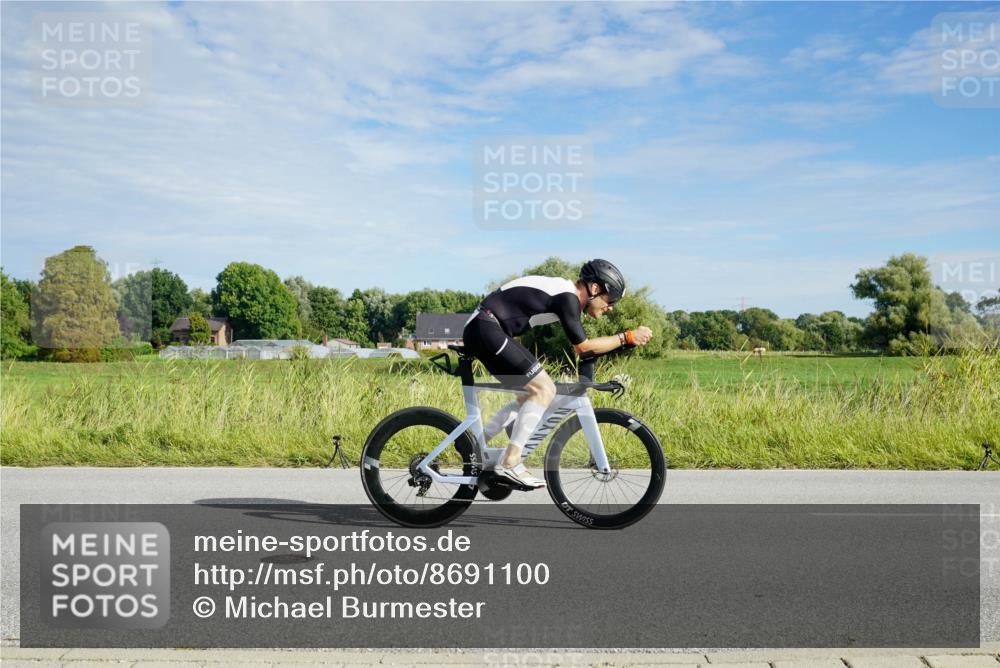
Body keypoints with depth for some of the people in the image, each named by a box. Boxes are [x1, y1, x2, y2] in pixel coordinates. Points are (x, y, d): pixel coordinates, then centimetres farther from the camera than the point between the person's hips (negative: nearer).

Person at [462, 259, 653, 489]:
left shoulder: (565, 292, 15)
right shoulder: (567, 298, -14)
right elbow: (583, 346, -12)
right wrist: (627, 337, -7)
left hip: (480, 331, 10)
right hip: (486, 328, -10)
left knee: (530, 396, 13)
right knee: (543, 389, -10)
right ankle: (509, 463, -10)